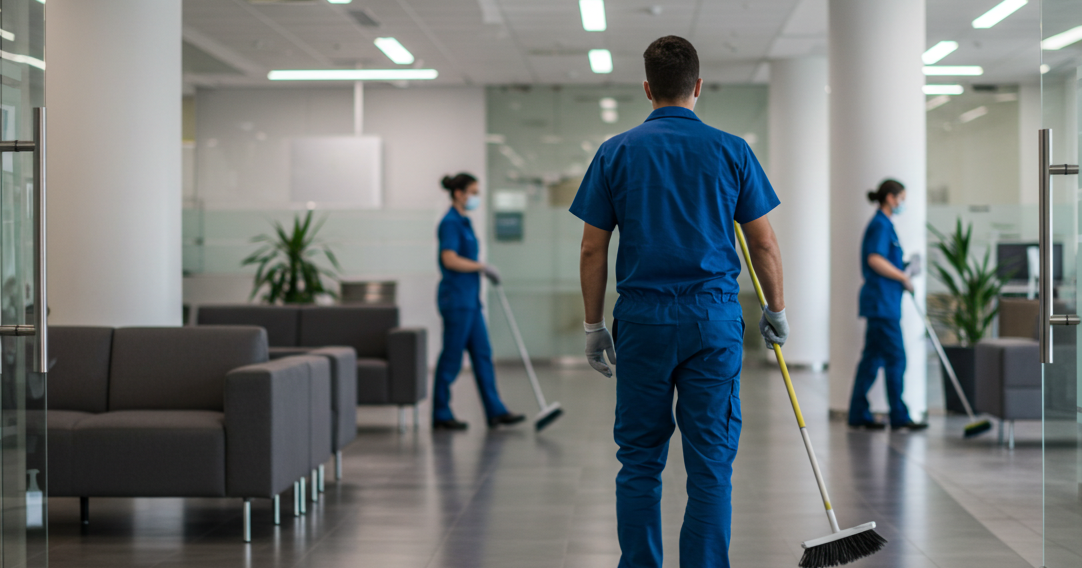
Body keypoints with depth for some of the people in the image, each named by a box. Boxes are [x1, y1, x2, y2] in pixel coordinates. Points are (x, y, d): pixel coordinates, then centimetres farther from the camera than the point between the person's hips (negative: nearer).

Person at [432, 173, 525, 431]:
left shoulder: (463, 221, 16)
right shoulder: (450, 222, -14)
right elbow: (450, 260, -24)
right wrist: (483, 267, -16)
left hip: (469, 298, 10)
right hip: (455, 297, -10)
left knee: (482, 354, 9)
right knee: (452, 356, -3)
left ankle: (496, 412, 11)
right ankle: (441, 416, 6)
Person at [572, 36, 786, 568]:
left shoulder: (616, 152, 1)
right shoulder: (731, 150, 1)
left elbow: (593, 251, 1)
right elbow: (764, 245, 3)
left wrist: (593, 325, 9)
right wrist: (776, 310, 16)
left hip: (642, 322, 1)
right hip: (713, 322, 0)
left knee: (639, 461, 9)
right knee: (711, 464, 3)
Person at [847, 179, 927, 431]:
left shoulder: (882, 225, 19)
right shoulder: (880, 225, -12)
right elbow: (875, 260, -25)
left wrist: (904, 269, 8)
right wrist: (903, 277, -16)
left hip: (883, 301, 10)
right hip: (881, 300, -10)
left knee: (872, 358, 10)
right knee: (895, 358, -6)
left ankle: (858, 414, 12)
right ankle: (899, 417, -2)